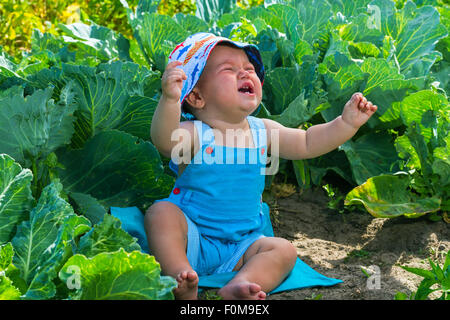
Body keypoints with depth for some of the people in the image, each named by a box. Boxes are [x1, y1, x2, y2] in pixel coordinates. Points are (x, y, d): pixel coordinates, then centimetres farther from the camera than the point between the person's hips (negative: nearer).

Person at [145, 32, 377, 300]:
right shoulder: (194, 134, -14)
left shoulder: (262, 131, 4)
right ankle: (183, 283, -40)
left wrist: (347, 123, -2)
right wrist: (169, 100, -55)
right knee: (161, 212, -29)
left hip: (240, 245, 4)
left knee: (284, 250, -17)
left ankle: (237, 287, -41)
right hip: (192, 237, -4)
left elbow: (307, 143, 11)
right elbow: (165, 141, -36)